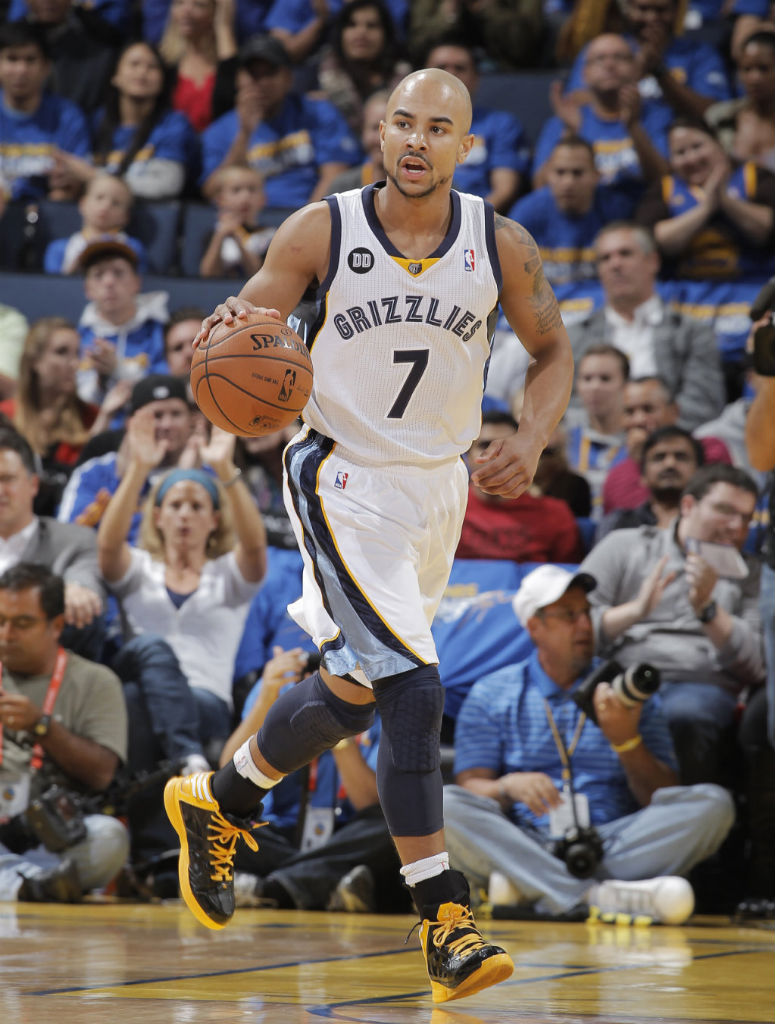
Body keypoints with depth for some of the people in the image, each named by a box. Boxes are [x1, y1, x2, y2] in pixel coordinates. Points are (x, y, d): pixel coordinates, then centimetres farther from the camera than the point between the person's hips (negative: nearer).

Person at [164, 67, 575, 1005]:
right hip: (344, 479, -4)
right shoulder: (321, 233, -12)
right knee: (412, 690, -18)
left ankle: (218, 801, 37)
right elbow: (243, 325, -5)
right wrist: (230, 334, -30)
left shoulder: (501, 247, -5)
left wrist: (532, 439, -10)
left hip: (438, 483, 5)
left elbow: (552, 349, 9)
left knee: (357, 690, 13)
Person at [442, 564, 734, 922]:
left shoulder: (629, 694, 16)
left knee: (712, 804, -22)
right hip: (522, 847, -1)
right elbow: (470, 788, 3)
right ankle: (599, 897, -43)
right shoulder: (490, 696, 13)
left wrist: (627, 741, -9)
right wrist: (509, 787, -19)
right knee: (445, 806, -29)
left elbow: (663, 802, 9)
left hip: (611, 846, 1)